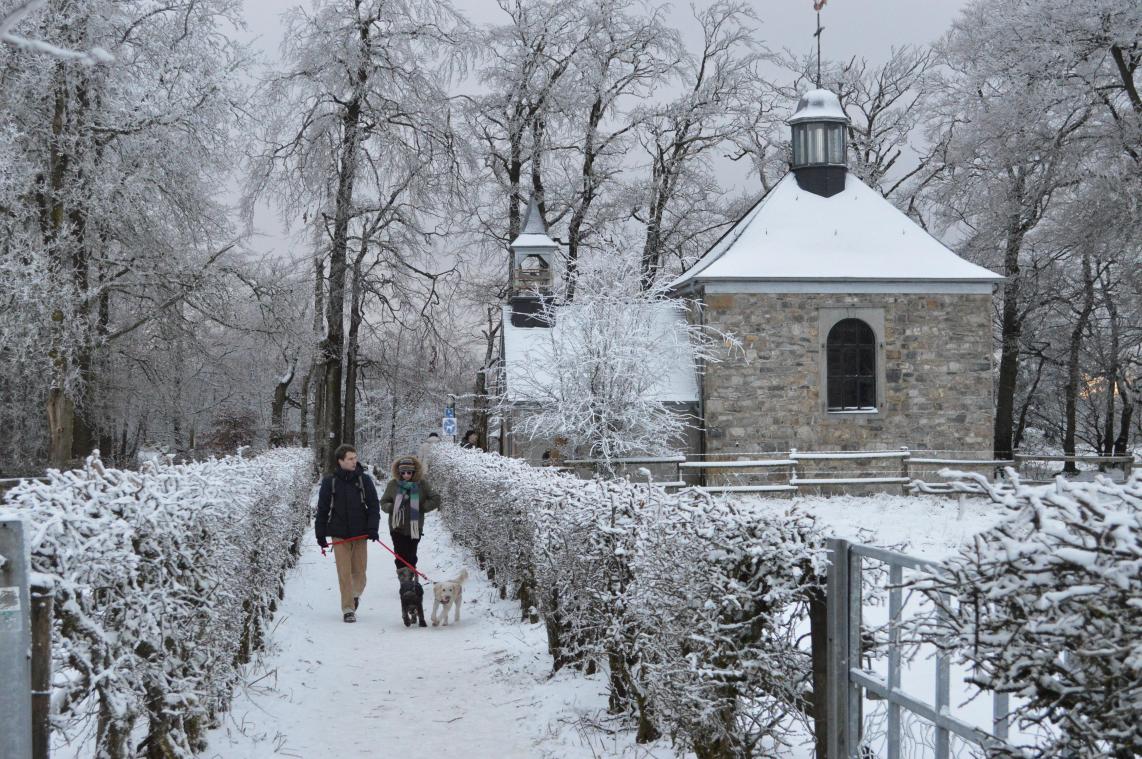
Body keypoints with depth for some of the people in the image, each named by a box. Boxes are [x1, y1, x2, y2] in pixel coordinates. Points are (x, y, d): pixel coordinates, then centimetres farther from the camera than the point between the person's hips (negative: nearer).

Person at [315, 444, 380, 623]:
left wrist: (372, 528, -8)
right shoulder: (330, 482, 0)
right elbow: (322, 509, 6)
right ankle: (348, 609, 3)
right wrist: (320, 534, 4)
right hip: (339, 533, -1)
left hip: (360, 533, 1)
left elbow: (374, 506, 3)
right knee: (344, 573, -4)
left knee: (359, 571, 5)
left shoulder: (364, 480, 2)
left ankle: (355, 594, 35)